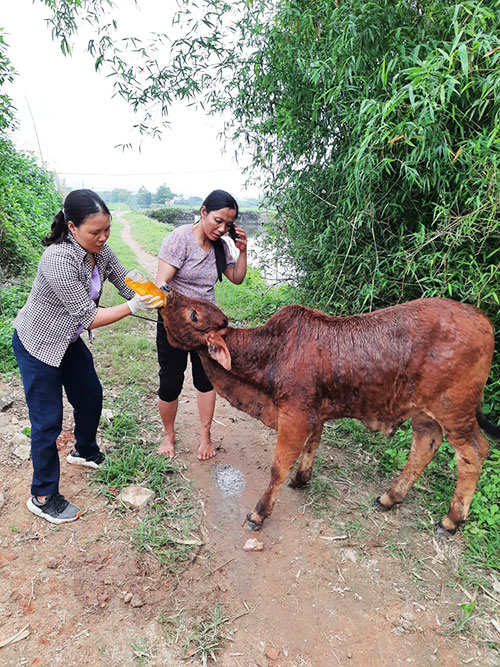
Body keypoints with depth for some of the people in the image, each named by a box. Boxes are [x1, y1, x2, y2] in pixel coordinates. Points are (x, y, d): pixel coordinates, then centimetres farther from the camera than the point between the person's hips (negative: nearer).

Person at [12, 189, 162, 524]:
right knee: (48, 420, 0)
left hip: (69, 340, 8)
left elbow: (127, 284, -7)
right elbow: (88, 317, -31)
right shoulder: (58, 260, -33)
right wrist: (133, 307, -36)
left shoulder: (101, 250, -10)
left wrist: (153, 295, -25)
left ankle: (85, 452, 45)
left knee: (91, 396, 17)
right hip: (37, 345, -7)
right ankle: (43, 497, 19)